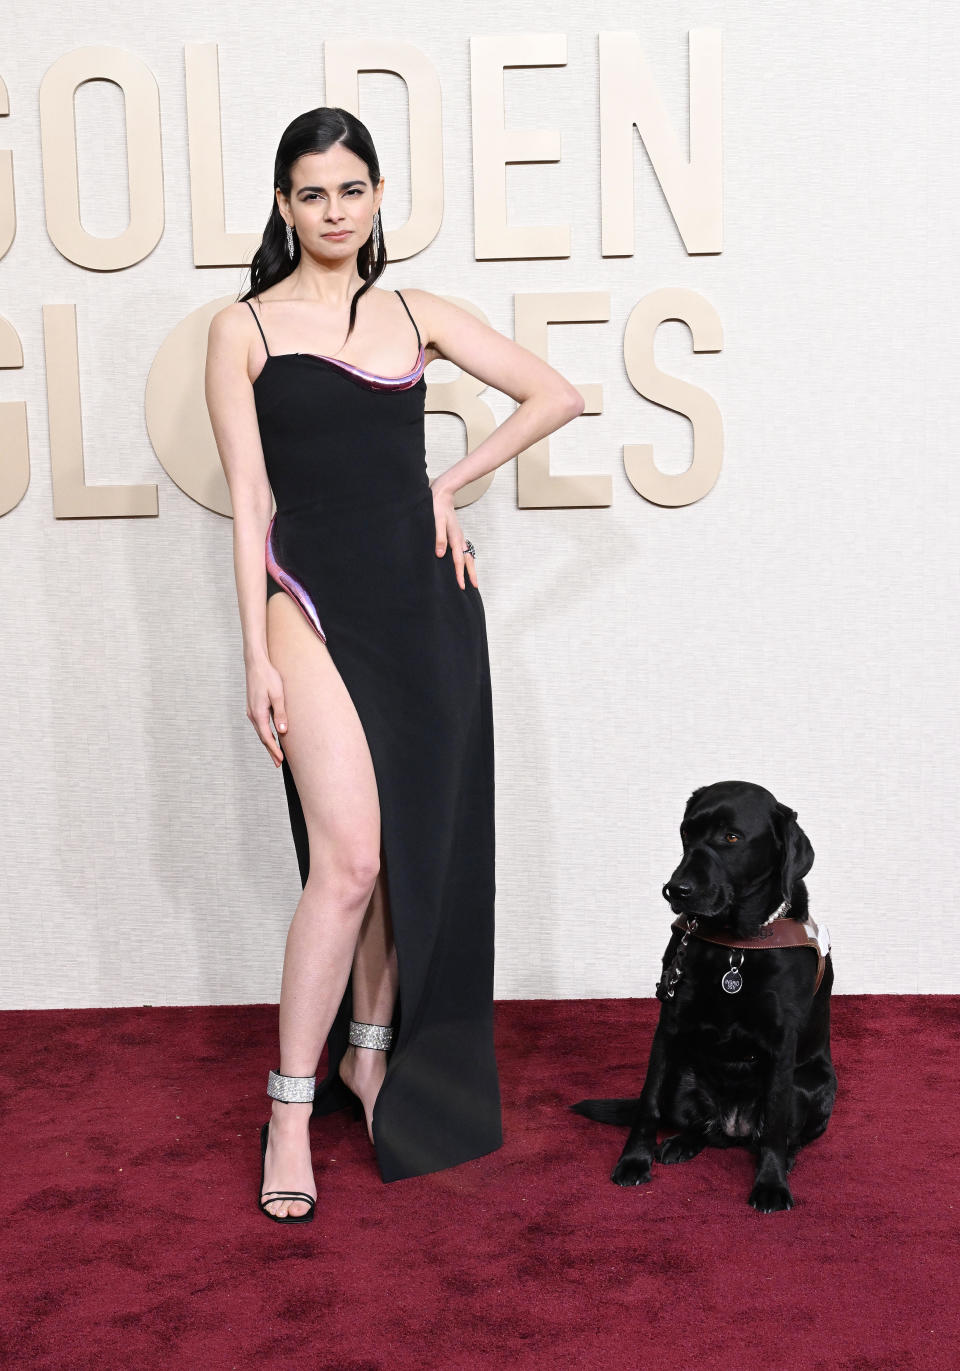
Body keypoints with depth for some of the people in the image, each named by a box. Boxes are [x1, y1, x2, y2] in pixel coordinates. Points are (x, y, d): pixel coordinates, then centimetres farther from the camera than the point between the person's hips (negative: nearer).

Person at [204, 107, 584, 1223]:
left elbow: (558, 395, 13)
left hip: (426, 595, 4)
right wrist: (258, 654, -8)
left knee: (417, 848, 9)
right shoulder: (245, 327, 3)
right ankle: (290, 1113, -1)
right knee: (349, 858, -14)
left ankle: (370, 1053, 28)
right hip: (316, 595, -4)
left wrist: (449, 484, 5)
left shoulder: (418, 315, 11)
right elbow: (248, 498, -2)